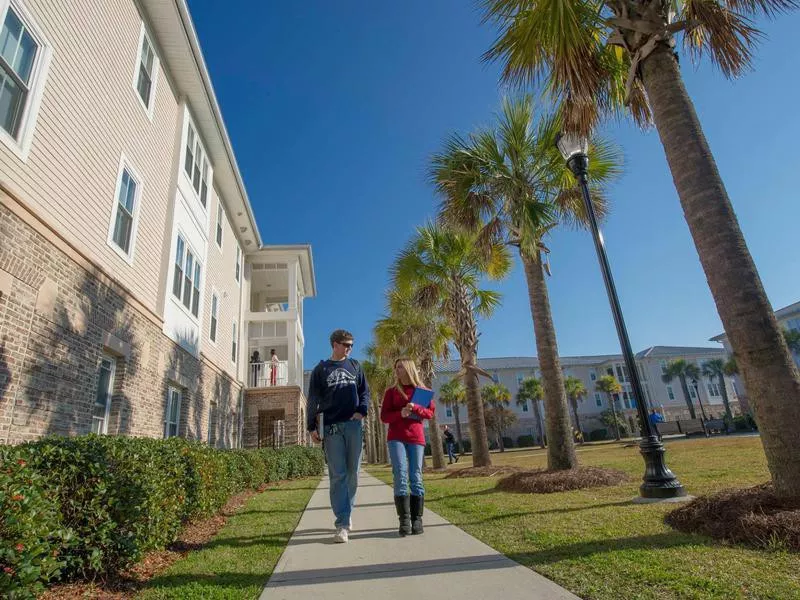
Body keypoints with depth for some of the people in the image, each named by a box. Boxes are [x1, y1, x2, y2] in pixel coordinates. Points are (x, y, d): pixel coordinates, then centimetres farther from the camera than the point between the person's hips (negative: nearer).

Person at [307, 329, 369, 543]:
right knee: (337, 475, -5)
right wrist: (312, 426, -1)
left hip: (354, 425, 3)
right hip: (331, 427, -2)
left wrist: (362, 410, -5)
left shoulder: (355, 366, 12)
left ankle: (346, 512, 26)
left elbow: (365, 391, 13)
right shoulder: (321, 369, 6)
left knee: (352, 473, 8)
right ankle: (342, 524, -4)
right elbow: (313, 400, 5)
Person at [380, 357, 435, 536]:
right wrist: (400, 413, -14)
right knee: (400, 475, -10)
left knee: (415, 477, 0)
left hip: (416, 438, 0)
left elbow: (430, 412, 6)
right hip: (396, 438, 0)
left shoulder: (422, 390, 9)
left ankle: (417, 519, 5)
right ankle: (404, 520, -8)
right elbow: (384, 416, 5)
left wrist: (415, 408, -12)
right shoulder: (391, 391, 10)